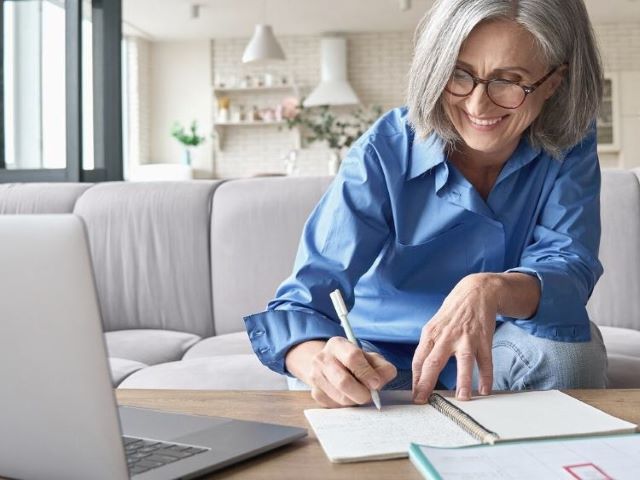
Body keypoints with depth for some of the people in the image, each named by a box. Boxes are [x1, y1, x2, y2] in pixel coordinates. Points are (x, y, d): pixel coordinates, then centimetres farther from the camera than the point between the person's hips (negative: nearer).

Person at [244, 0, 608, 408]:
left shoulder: (570, 146, -11)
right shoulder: (386, 152, -20)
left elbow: (570, 270, -21)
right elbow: (305, 300, -26)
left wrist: (491, 290, -44)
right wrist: (319, 361, -50)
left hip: (487, 359, 4)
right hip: (381, 360, -3)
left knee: (568, 342, -26)